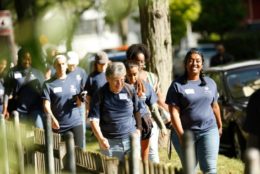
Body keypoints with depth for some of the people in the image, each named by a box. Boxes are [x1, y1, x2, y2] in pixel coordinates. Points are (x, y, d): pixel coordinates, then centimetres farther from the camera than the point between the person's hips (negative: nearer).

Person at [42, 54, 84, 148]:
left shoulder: (73, 81, 9)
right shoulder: (49, 84, 0)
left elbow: (78, 103, 13)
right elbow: (46, 105, -7)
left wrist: (80, 99, -10)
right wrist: (52, 118, -25)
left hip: (76, 123, 2)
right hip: (58, 126, -2)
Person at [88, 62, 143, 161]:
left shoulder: (130, 90, -1)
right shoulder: (100, 94, -8)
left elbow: (138, 111, 14)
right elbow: (94, 119, -10)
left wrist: (138, 128, 6)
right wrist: (100, 138, -22)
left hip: (131, 139, 2)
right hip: (110, 142, -2)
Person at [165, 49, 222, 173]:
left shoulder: (210, 83, 9)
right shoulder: (177, 85, -4)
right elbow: (174, 112, -10)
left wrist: (219, 126, 21)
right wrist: (181, 134, -17)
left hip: (208, 131, 2)